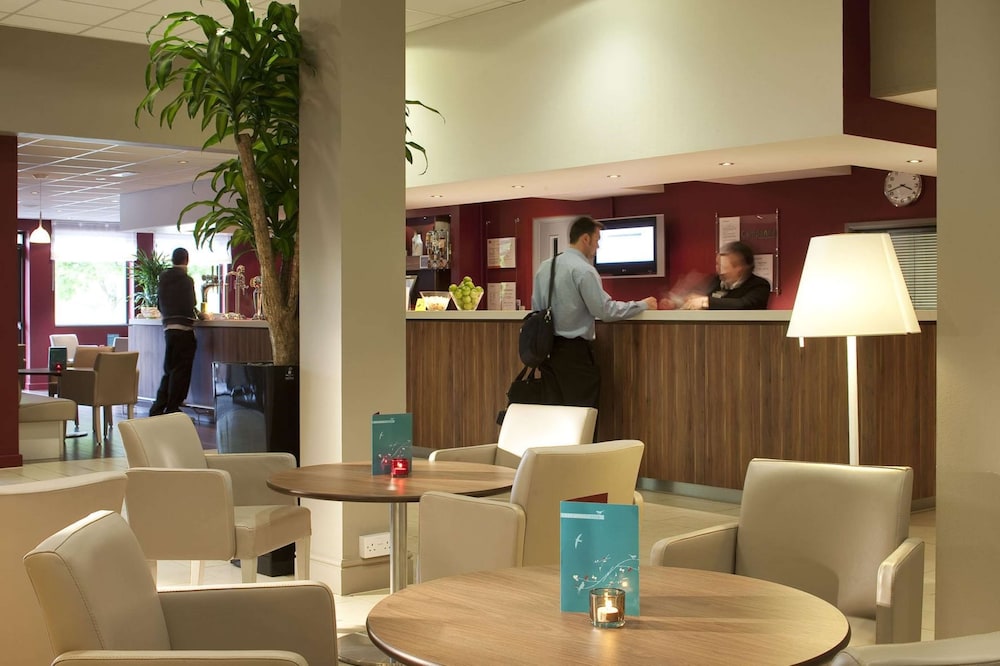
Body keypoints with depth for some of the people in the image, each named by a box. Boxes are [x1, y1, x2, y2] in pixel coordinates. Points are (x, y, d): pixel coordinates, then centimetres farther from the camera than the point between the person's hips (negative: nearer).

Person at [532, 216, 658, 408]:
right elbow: (606, 311, -14)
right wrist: (643, 305, -3)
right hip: (574, 351, -7)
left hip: (547, 349, 8)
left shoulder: (544, 267, 9)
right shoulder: (584, 270, -13)